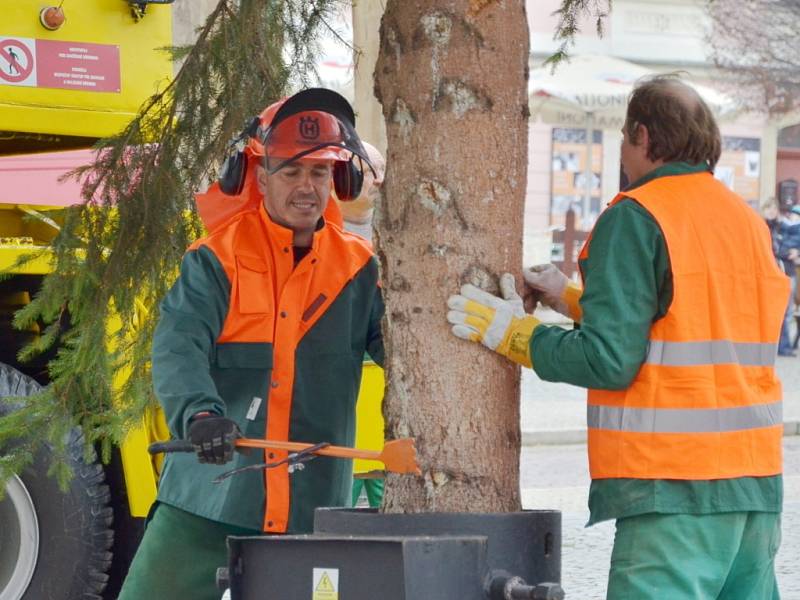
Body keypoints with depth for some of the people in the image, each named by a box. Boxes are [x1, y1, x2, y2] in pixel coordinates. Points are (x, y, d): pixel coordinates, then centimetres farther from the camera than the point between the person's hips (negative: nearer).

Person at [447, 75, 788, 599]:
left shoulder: (635, 220, -7)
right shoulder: (749, 221, 15)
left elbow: (610, 361, -13)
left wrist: (511, 333, 0)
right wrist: (575, 300, 27)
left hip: (674, 488, -8)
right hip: (757, 485, 8)